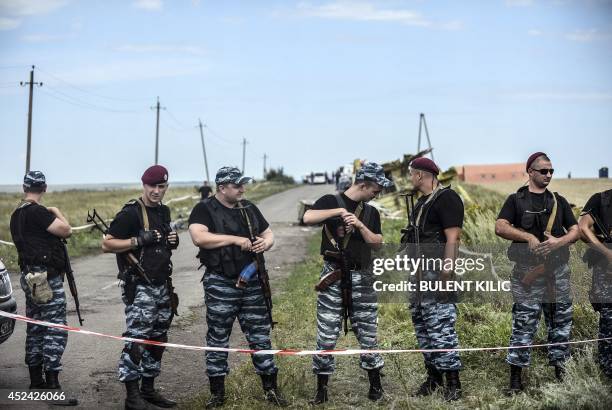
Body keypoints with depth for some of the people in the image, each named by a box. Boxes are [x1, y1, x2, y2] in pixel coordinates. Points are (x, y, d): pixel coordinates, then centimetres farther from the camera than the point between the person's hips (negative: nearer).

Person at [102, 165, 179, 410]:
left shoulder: (163, 212, 13)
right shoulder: (131, 213, -11)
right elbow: (107, 244, -13)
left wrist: (173, 241, 5)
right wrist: (140, 240, -21)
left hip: (162, 287, 8)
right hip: (139, 288, -8)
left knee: (157, 339, 12)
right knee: (136, 339, -10)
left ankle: (148, 389, 23)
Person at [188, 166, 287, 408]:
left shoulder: (249, 209, 13)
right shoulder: (204, 210, -5)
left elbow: (269, 234, 20)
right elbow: (199, 237, -21)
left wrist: (265, 243, -5)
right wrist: (235, 239, -20)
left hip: (252, 283, 5)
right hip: (220, 285, -4)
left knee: (260, 336, 8)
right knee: (218, 339, 4)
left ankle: (271, 389, 18)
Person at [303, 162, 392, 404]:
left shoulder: (371, 213, 11)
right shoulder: (331, 201, -1)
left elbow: (377, 243, 2)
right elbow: (307, 218, -18)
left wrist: (359, 225, -13)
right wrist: (339, 211, -21)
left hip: (360, 277, 3)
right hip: (333, 276, -3)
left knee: (367, 333, 6)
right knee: (326, 336, 0)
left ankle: (375, 384, 18)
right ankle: (321, 389, 9)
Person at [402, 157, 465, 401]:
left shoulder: (447, 199, -9)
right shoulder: (422, 202, 19)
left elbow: (453, 238, -17)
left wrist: (446, 272, -22)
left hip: (436, 273, -10)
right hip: (418, 273, 10)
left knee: (440, 326, -11)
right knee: (421, 325, 13)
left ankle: (453, 383, -4)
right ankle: (433, 376, 23)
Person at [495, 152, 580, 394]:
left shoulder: (559, 201, 16)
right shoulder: (516, 200, 4)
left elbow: (575, 231, 10)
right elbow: (500, 228, -7)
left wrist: (559, 241, -9)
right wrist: (529, 237, -16)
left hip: (557, 270, 4)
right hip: (528, 271, -4)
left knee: (560, 321, 7)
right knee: (524, 323, -6)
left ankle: (559, 369, 19)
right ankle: (515, 378, -3)